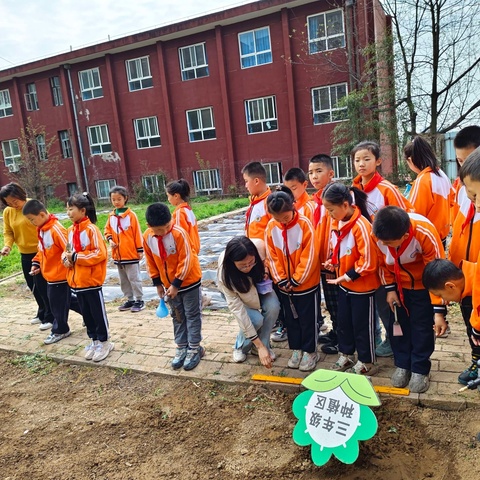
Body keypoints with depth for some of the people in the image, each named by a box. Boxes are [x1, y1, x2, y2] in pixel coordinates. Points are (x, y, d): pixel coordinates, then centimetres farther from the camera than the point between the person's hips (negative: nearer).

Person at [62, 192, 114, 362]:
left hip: (91, 280, -7)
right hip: (76, 280, 7)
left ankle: (104, 342, 19)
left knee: (98, 313, 5)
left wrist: (76, 257, -19)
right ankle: (94, 340, 29)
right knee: (86, 313, 16)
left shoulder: (91, 229, -15)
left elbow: (100, 253, -19)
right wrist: (66, 258, -5)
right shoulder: (70, 230, 7)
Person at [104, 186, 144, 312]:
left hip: (131, 254, -6)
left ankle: (139, 300, 13)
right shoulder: (111, 216, 4)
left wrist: (140, 249, -8)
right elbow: (107, 230, 15)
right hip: (117, 254, 6)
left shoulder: (131, 215, -11)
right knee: (123, 280, 15)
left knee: (134, 278, 2)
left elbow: (137, 233, -9)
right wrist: (110, 239, -6)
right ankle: (130, 300, 27)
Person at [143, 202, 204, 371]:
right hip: (169, 284, 5)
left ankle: (195, 349, 17)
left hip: (188, 281, -5)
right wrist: (157, 283, 4)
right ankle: (182, 348, 28)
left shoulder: (179, 233, -26)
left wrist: (176, 284, -20)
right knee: (177, 317, 16)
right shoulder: (147, 237, -10)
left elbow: (186, 261, -22)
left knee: (192, 316, 7)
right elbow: (151, 262, 3)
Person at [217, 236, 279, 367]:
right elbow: (237, 308, -37)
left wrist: (266, 271, -31)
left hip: (259, 284, 3)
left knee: (273, 307, -25)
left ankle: (265, 343, 0)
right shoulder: (225, 274, -40)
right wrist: (259, 346, -36)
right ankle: (241, 346, 6)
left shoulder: (260, 246, -38)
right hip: (236, 293, -2)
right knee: (256, 319, -25)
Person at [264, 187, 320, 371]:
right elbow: (272, 257, -3)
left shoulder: (305, 224, -17)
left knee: (307, 320, 11)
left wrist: (296, 280, -15)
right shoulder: (271, 227, -6)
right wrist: (281, 280, -9)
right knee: (291, 319, 17)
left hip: (306, 284, -4)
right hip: (284, 285, 4)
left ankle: (310, 351, 27)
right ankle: (296, 349, 34)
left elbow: (309, 257, -17)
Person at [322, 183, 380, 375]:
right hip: (344, 284, 8)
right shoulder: (336, 223, 0)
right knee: (342, 321, 19)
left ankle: (366, 363, 26)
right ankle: (346, 355, 37)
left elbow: (368, 261, -25)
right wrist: (332, 262, -4)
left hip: (363, 286, -8)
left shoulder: (361, 225, -25)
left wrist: (347, 276, -20)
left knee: (362, 325, 8)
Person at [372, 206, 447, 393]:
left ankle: (420, 370, 21)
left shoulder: (425, 233, -36)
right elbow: (383, 261, -5)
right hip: (398, 284, 3)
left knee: (422, 327, 2)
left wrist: (439, 311, -25)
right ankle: (402, 365, 27)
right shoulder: (378, 234, -26)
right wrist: (389, 289, -7)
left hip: (422, 285, -3)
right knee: (397, 324, 8)